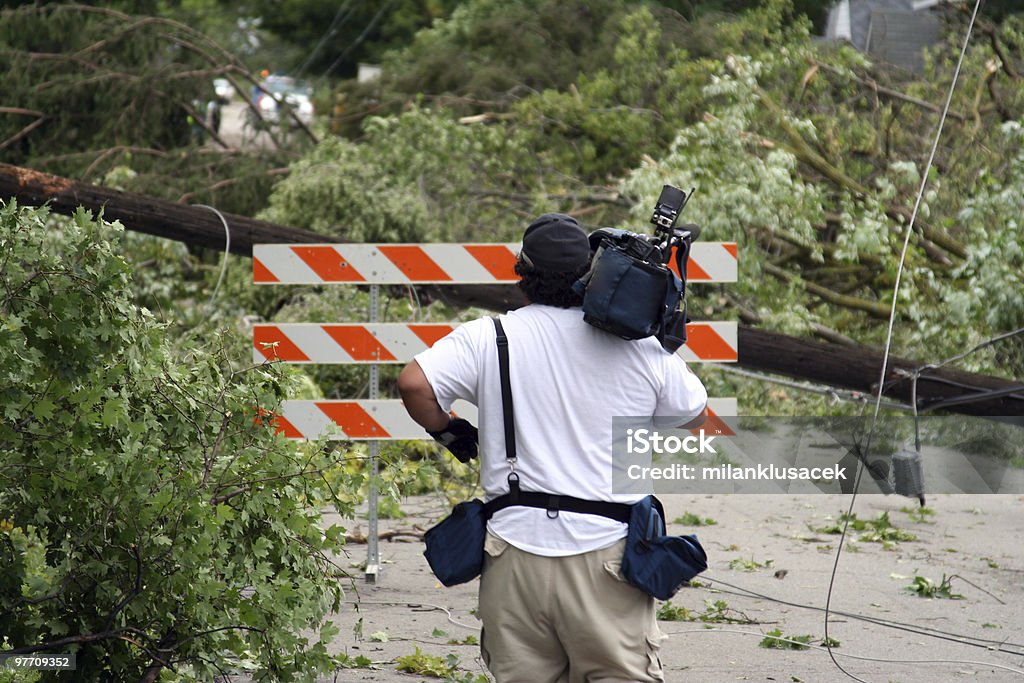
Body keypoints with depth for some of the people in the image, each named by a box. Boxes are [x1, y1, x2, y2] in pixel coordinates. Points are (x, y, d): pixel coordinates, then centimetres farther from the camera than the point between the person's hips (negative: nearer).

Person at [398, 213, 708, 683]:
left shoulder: (489, 339, -3)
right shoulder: (640, 345, 0)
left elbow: (414, 383, -13)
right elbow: (694, 415, 13)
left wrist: (448, 431, 7)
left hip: (516, 552, 1)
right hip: (607, 552, 0)